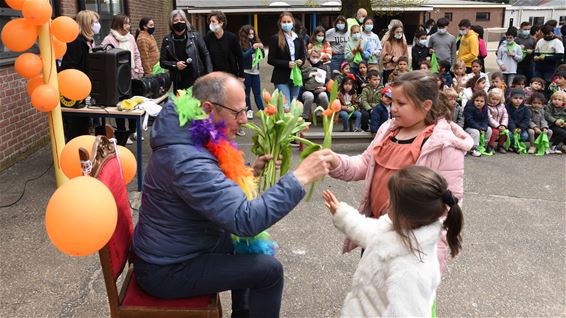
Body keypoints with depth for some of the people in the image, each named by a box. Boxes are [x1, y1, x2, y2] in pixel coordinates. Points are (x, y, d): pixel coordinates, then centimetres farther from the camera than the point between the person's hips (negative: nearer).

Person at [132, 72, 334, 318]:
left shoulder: (186, 137, -1)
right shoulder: (187, 161, -32)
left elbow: (218, 187, 12)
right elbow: (245, 220, -37)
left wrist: (250, 172, -4)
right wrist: (300, 177, -34)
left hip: (176, 246, 10)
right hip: (167, 271, -10)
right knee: (269, 269, -9)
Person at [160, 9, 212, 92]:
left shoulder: (195, 36, 3)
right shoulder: (167, 40, 5)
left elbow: (205, 55, 4)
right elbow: (162, 61, 8)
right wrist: (175, 64, -11)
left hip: (198, 79, -1)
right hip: (179, 83, 1)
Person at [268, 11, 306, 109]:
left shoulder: (298, 38, 9)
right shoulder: (275, 39, -4)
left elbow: (303, 56, 18)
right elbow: (270, 60, -7)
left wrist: (301, 61, -6)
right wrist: (287, 64, -17)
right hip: (281, 78, -5)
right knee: (286, 106, -10)